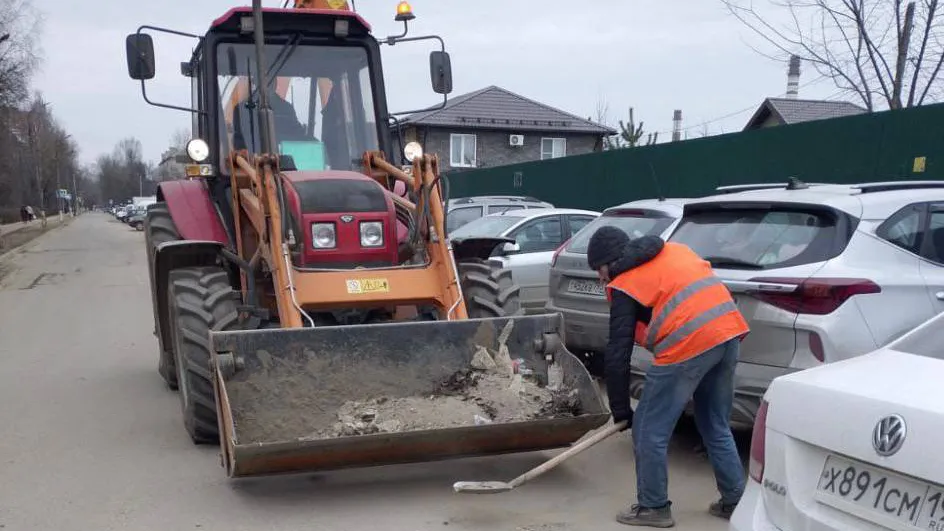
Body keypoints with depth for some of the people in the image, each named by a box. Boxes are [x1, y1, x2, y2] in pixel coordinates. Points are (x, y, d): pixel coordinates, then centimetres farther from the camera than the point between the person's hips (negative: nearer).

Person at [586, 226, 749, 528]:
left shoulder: (624, 285, 4)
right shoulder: (674, 250, 24)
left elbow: (618, 353, 2)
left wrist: (620, 411, 9)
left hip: (690, 344, -8)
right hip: (729, 331, 8)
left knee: (649, 431, 7)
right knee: (717, 427, 22)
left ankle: (653, 508, 16)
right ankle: (735, 500, 28)